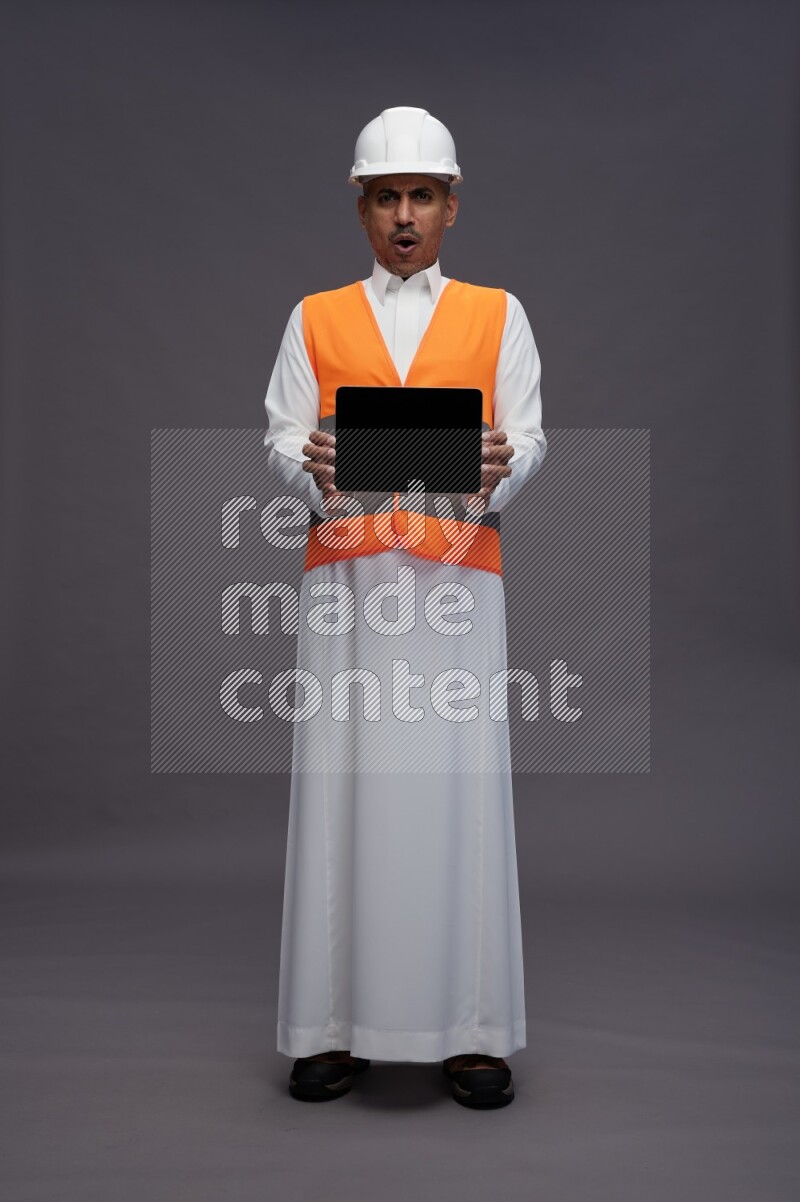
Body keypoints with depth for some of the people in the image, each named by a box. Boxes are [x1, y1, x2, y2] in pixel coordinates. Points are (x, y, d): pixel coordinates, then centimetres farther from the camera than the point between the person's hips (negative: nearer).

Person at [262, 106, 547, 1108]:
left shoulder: (497, 315, 15)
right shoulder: (315, 320, 16)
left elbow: (527, 440, 6)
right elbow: (278, 441, 6)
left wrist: (497, 468, -17)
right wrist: (313, 470, -17)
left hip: (456, 573, 0)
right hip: (345, 572, 1)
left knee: (457, 787, -3)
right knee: (343, 787, -2)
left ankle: (470, 1029, 7)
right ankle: (333, 1025, 8)